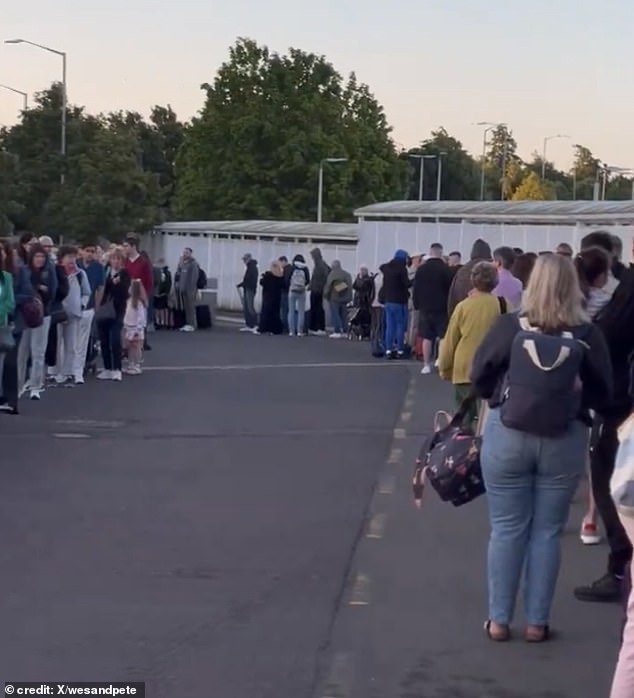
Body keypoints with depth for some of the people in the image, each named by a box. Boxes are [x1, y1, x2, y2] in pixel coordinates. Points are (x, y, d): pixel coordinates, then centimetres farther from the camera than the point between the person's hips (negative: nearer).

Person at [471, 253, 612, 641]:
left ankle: (499, 620, 15)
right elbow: (604, 393, 1)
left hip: (507, 436, 0)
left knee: (507, 529, 9)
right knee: (548, 532, 11)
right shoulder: (587, 334, -8)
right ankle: (537, 622, 16)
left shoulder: (510, 326, -10)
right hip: (565, 442, 0)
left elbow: (479, 379, -3)